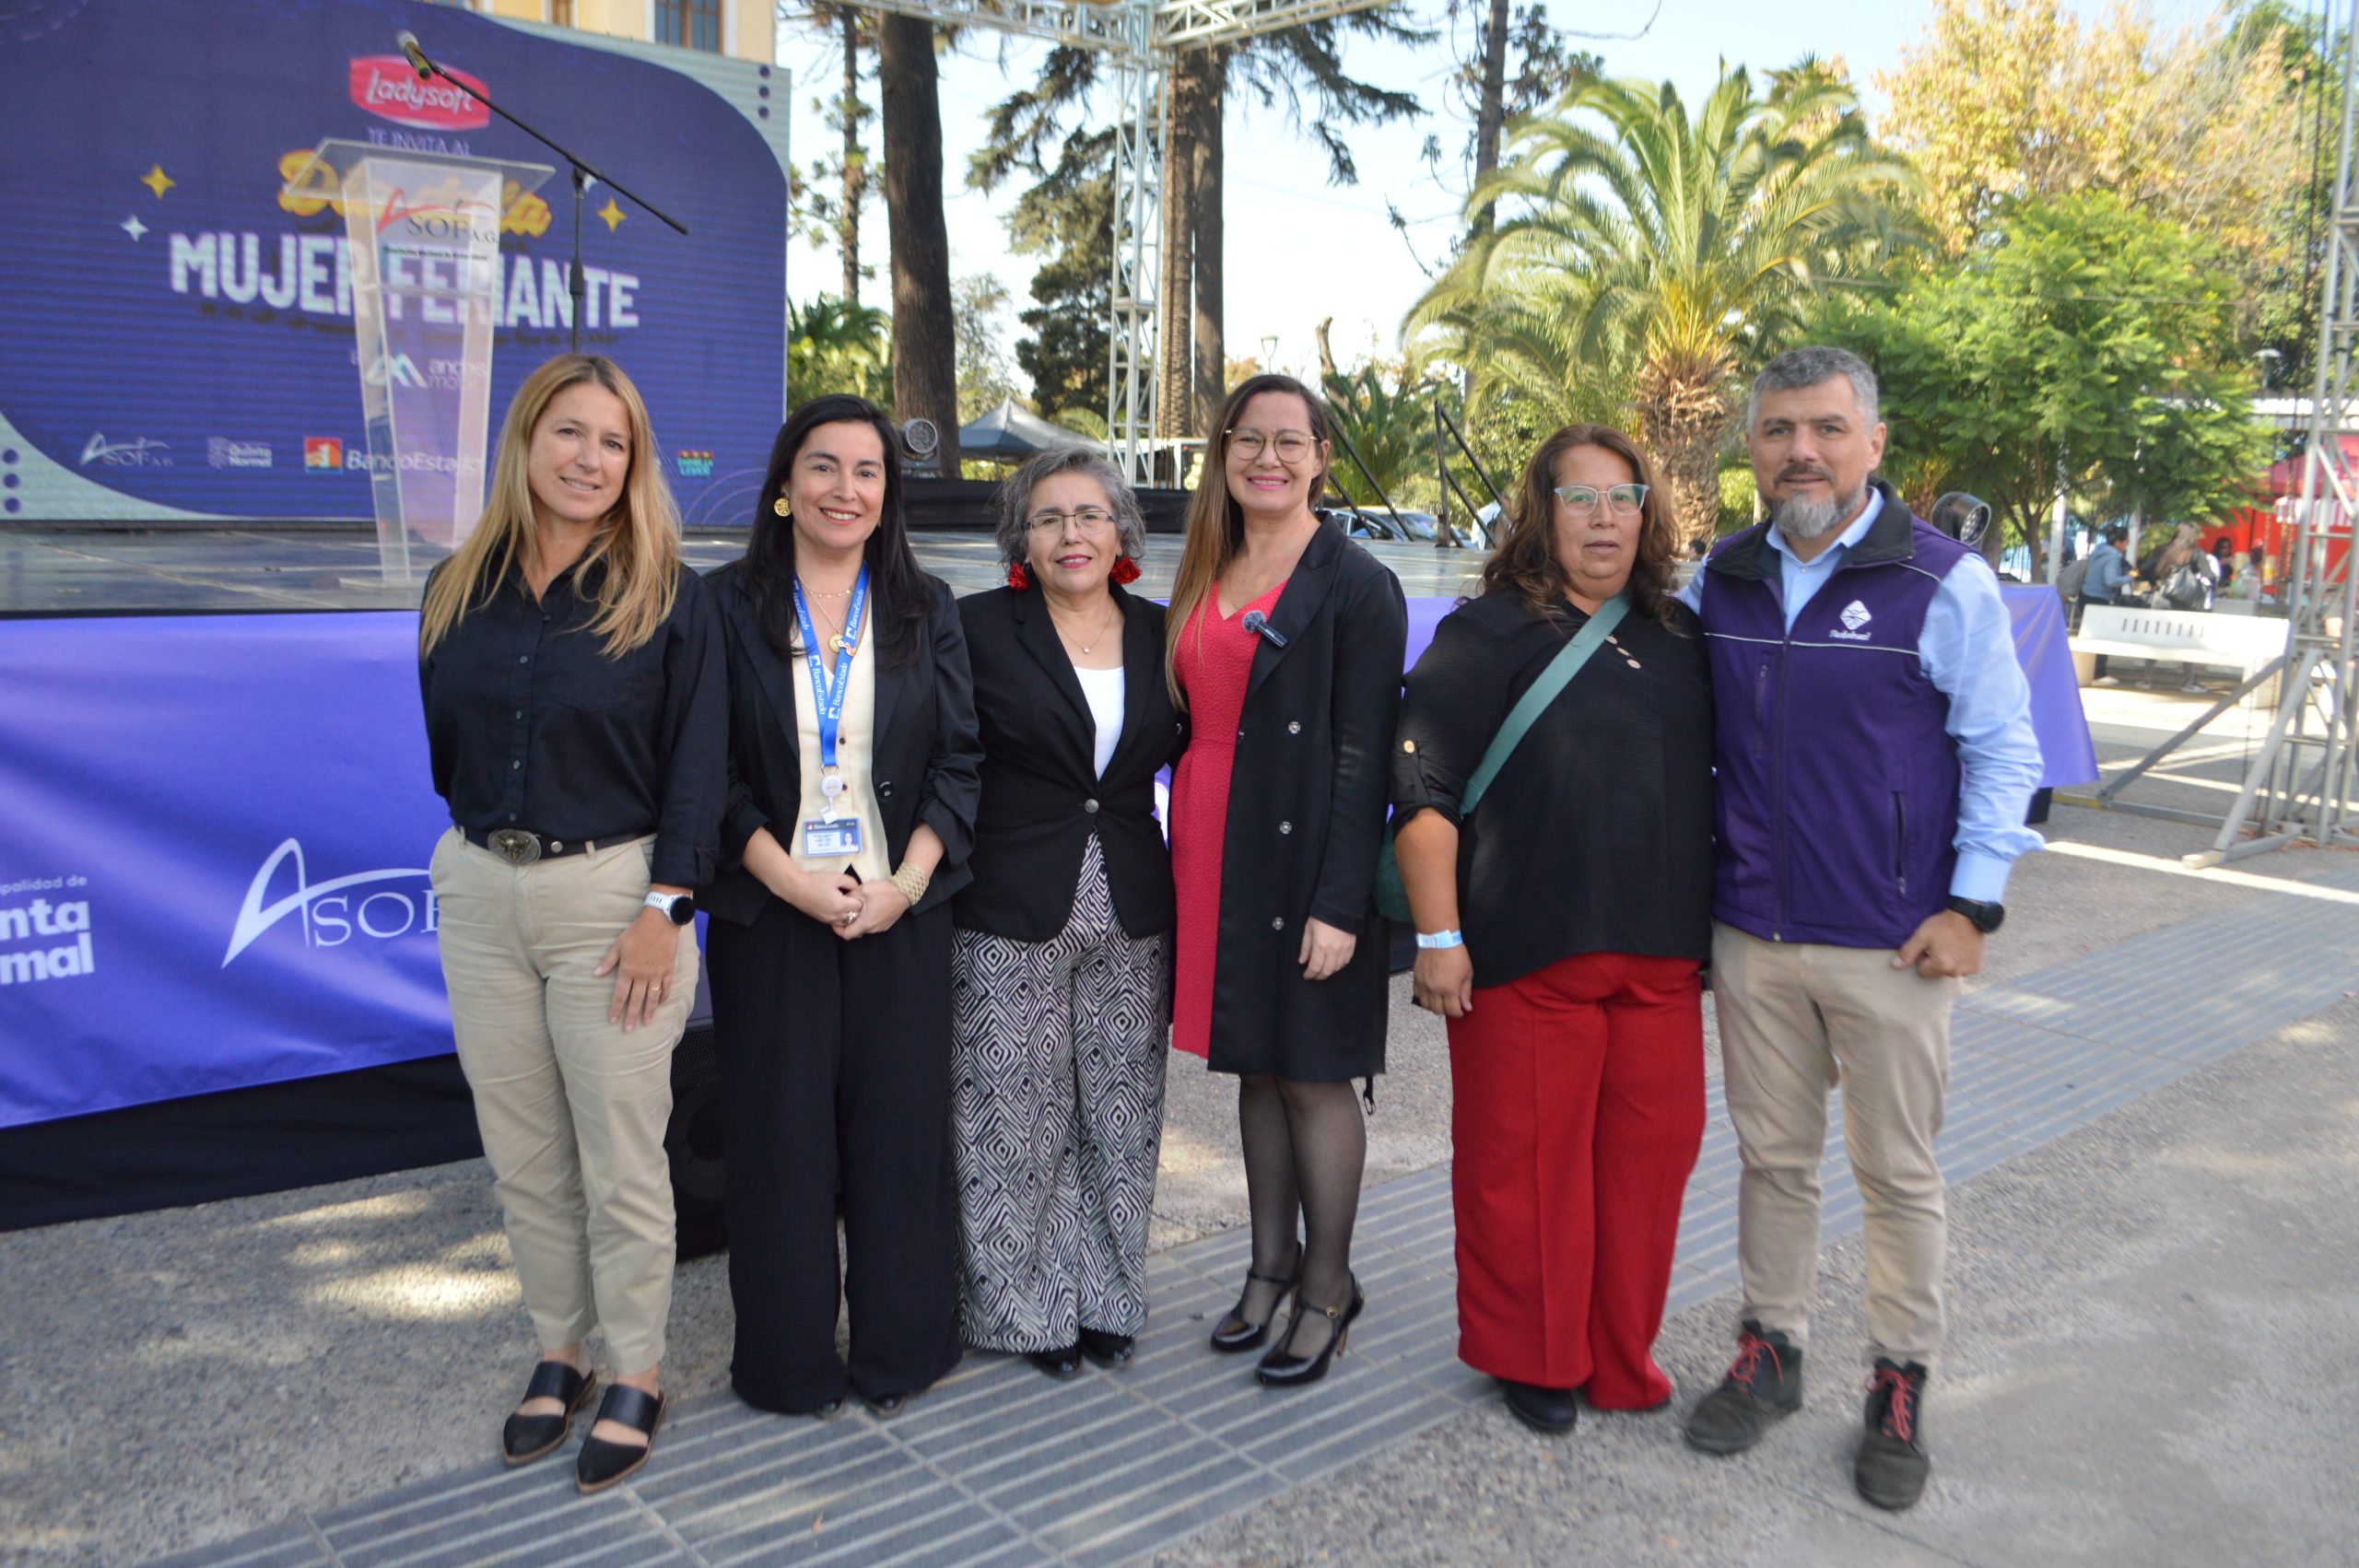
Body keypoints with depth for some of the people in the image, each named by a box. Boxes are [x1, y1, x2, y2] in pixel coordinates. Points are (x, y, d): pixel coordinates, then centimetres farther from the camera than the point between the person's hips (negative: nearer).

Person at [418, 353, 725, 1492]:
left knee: (620, 1156, 4)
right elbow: (446, 744, 16)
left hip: (610, 894, -4)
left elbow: (697, 761, -9)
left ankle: (636, 1376, 21)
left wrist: (664, 905, -14)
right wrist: (486, 842, 12)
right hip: (479, 895, 5)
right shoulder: (458, 591, 6)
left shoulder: (663, 596, -6)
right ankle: (558, 1352, 31)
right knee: (521, 1152, 14)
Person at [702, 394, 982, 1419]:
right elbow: (710, 772, -3)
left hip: (898, 910, 1)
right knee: (781, 1133, 6)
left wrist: (905, 883, -10)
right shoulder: (731, 607, 1)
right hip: (770, 913, -1)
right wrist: (791, 879, -14)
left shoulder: (925, 611, 6)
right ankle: (791, 1359, 23)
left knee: (899, 1128, 7)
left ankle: (898, 1347, 25)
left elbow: (959, 761, 2)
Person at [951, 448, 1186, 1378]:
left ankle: (1108, 1298, 28)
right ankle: (1025, 1306, 22)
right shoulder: (979, 627, -3)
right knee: (1016, 1119, 4)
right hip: (1011, 916, -3)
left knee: (1122, 1116, 11)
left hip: (1133, 913, 3)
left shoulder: (1161, 634, 6)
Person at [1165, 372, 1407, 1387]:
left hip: (1301, 862, -6)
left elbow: (1364, 757, -13)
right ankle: (1272, 1263, 30)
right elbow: (1184, 723, 14)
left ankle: (1327, 1287, 20)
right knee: (1254, 1063, 15)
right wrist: (1183, 860, 8)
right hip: (1212, 855, 6)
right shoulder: (1202, 581, 12)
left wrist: (1339, 904, -18)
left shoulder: (1356, 587, -8)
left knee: (1312, 1071, 3)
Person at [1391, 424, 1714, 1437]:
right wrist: (1439, 937, -14)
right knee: (1524, 1157, 4)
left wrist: (1714, 925, 17)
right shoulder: (1488, 634, -5)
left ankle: (1621, 1357, 28)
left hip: (1661, 954, 5)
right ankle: (1530, 1358, 24)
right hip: (1528, 958, -5)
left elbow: (1711, 781, 22)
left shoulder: (1681, 638, 12)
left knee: (1651, 1147, 10)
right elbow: (1424, 793, -10)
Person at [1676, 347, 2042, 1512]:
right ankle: (1771, 1350, 31)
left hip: (1891, 945, -3)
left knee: (1898, 1172, 9)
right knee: (1772, 1156, 14)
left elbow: (2002, 749, -4)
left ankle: (1901, 1385, 26)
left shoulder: (1944, 582, -7)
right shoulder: (1720, 582, 5)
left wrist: (1972, 905, -9)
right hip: (1750, 935, 3)